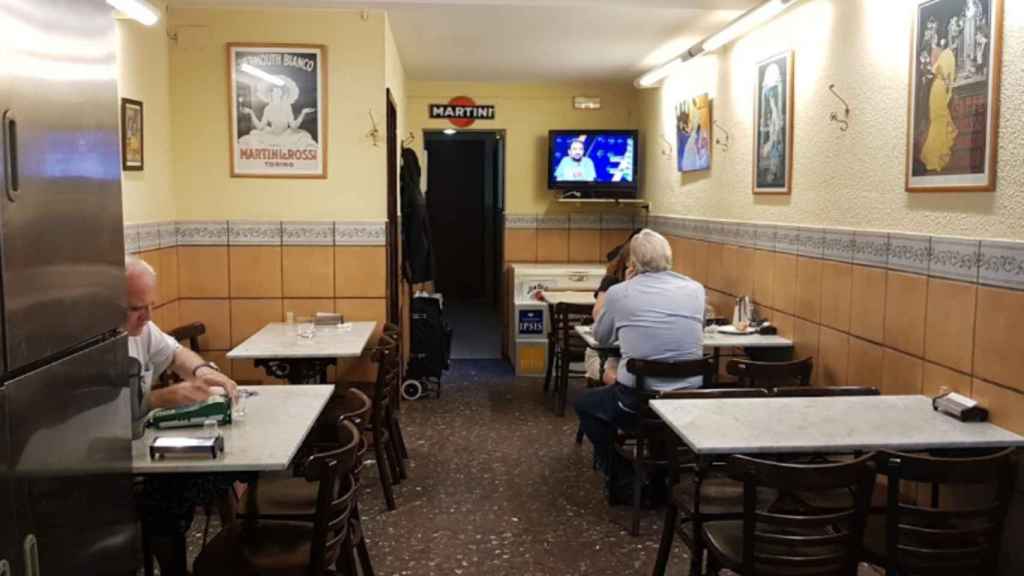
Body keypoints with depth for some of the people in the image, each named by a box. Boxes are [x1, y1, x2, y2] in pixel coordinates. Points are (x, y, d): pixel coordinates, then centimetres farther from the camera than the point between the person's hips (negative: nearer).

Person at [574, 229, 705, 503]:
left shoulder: (619, 293, -8)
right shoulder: (696, 290, 1)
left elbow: (601, 338, 11)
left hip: (638, 403, -4)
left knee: (585, 403, 26)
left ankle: (624, 481, 23)